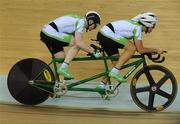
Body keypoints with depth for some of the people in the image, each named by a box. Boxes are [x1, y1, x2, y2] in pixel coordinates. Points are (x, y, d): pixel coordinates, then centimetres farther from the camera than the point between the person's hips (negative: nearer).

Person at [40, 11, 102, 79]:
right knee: (77, 45, -13)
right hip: (51, 34, -10)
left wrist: (90, 50, 19)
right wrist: (93, 52, -12)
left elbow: (75, 42, 21)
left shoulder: (78, 20, 19)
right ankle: (63, 68, -11)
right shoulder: (81, 22, -9)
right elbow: (79, 43, -20)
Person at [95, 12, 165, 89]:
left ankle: (102, 85, 18)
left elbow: (138, 47, 23)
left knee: (116, 62, 14)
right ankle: (115, 71, -15)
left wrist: (151, 51, 18)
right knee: (132, 48, -15)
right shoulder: (138, 28, -11)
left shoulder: (136, 25, 16)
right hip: (107, 35, -10)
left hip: (102, 35, 10)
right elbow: (140, 50, -12)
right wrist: (155, 50, -2)